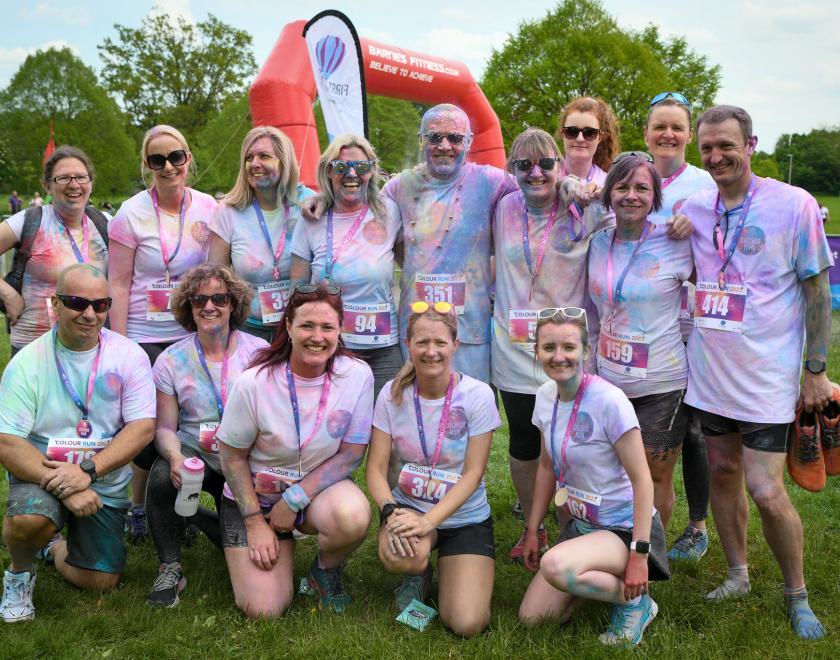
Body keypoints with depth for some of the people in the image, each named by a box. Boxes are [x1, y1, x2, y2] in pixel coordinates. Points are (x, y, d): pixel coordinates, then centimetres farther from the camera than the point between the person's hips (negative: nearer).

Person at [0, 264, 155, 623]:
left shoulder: (129, 356, -8)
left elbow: (143, 427, -14)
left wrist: (88, 470, -27)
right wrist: (61, 484, -29)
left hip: (106, 485, 2)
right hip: (43, 474, -2)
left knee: (101, 582, 0)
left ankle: (54, 545, 34)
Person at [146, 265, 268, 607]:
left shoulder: (258, 351, -4)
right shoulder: (172, 360, 0)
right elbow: (165, 427, -3)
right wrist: (175, 457, -26)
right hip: (194, 451, 0)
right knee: (162, 475, -33)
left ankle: (198, 517, 23)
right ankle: (170, 569, -10)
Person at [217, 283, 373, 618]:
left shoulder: (357, 376, -15)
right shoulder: (254, 383, -19)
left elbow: (351, 453, -10)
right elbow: (232, 457, -7)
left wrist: (294, 500, -16)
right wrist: (255, 522, -9)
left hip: (319, 488, 1)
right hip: (253, 496, 0)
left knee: (353, 517, -35)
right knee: (264, 609, -13)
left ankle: (326, 570, 0)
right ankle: (282, 546, 20)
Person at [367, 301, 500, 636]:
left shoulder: (477, 395, -12)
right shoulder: (393, 394, -6)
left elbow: (473, 474, -13)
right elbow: (376, 467, -6)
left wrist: (428, 521, -26)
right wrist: (390, 511, -27)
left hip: (466, 517, -1)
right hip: (408, 507, 1)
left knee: (466, 624, -17)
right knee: (399, 555, -35)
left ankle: (446, 573, 18)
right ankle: (418, 574, 4)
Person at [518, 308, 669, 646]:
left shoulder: (609, 401, -24)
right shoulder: (545, 396, -2)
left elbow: (642, 480, -21)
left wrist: (640, 555, -23)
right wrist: (532, 532, 12)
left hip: (625, 528, -7)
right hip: (581, 524, 7)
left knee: (554, 565, -34)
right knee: (531, 616, 0)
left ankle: (634, 600, -6)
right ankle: (603, 579, 22)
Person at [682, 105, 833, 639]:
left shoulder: (794, 204, -8)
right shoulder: (693, 208, 4)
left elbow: (818, 290, -5)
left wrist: (816, 370, -6)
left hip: (766, 376, -4)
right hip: (709, 371, 5)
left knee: (766, 491, -6)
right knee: (723, 471, 14)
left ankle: (798, 595, 17)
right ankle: (738, 575, 32)